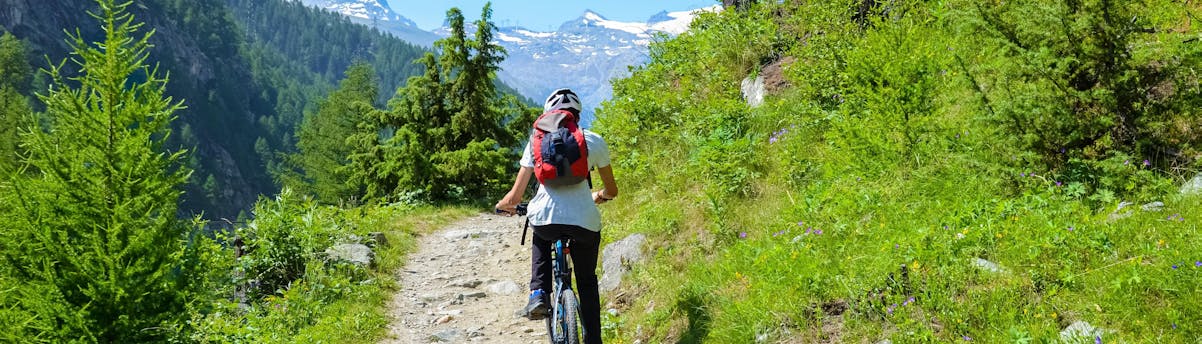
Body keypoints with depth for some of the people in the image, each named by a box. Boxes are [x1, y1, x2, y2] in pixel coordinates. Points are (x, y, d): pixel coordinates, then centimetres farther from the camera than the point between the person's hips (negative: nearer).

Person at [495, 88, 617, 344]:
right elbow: (612, 191, 22)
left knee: (540, 240, 37)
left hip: (544, 217, 0)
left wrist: (502, 205, 34)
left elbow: (515, 197, 11)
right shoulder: (594, 141, 12)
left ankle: (538, 293, 17)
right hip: (585, 222, 0)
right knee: (587, 283, 23)